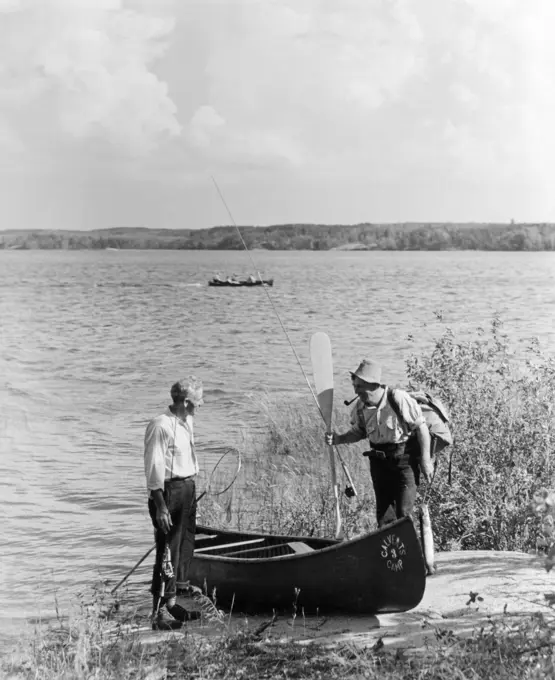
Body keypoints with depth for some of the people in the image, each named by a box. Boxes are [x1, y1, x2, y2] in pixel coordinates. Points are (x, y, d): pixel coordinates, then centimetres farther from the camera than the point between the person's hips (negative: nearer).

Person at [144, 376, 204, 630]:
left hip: (187, 489, 9)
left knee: (184, 549, 15)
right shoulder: (161, 426, -17)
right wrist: (160, 506, -21)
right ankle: (159, 613, -1)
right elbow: (154, 470, -19)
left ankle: (172, 604, 26)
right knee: (168, 553, -6)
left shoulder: (186, 423, 11)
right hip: (169, 492, -9)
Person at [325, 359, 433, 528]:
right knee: (382, 512, 12)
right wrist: (338, 439, -6)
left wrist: (425, 460, -12)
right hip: (378, 461, 5)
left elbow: (421, 427, -15)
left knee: (403, 513, -8)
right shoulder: (360, 407, -5)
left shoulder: (399, 399, -22)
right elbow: (358, 432, 13)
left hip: (405, 459, -5)